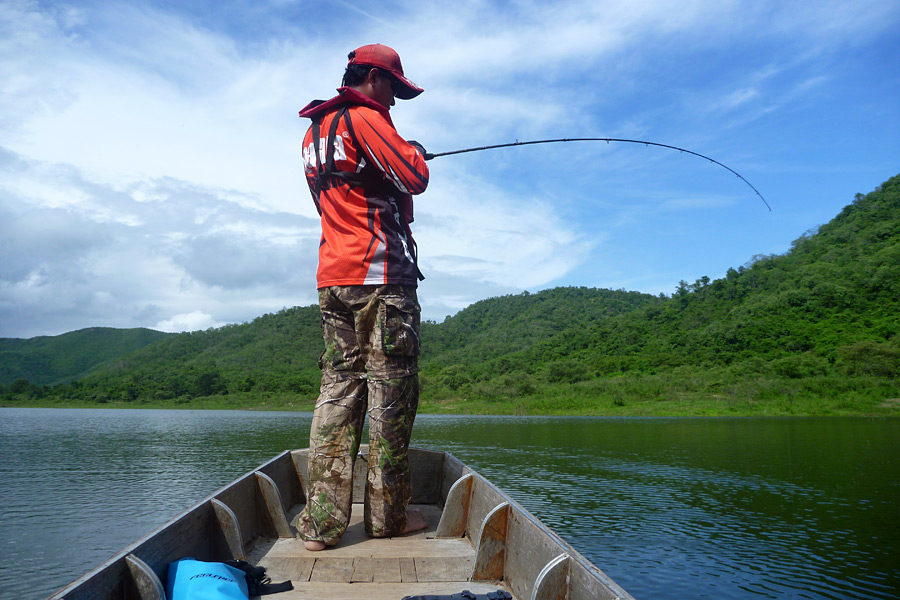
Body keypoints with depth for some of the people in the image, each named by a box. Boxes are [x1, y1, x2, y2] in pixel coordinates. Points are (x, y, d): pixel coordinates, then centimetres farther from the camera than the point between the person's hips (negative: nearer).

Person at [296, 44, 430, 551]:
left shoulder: (314, 132, 23)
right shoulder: (365, 118, -5)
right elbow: (413, 178, -10)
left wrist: (397, 155, 28)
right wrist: (414, 151, 11)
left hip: (333, 278, 8)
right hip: (380, 275, -8)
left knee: (338, 389, 6)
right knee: (391, 392, -1)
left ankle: (322, 522, 6)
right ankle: (388, 515, 9)